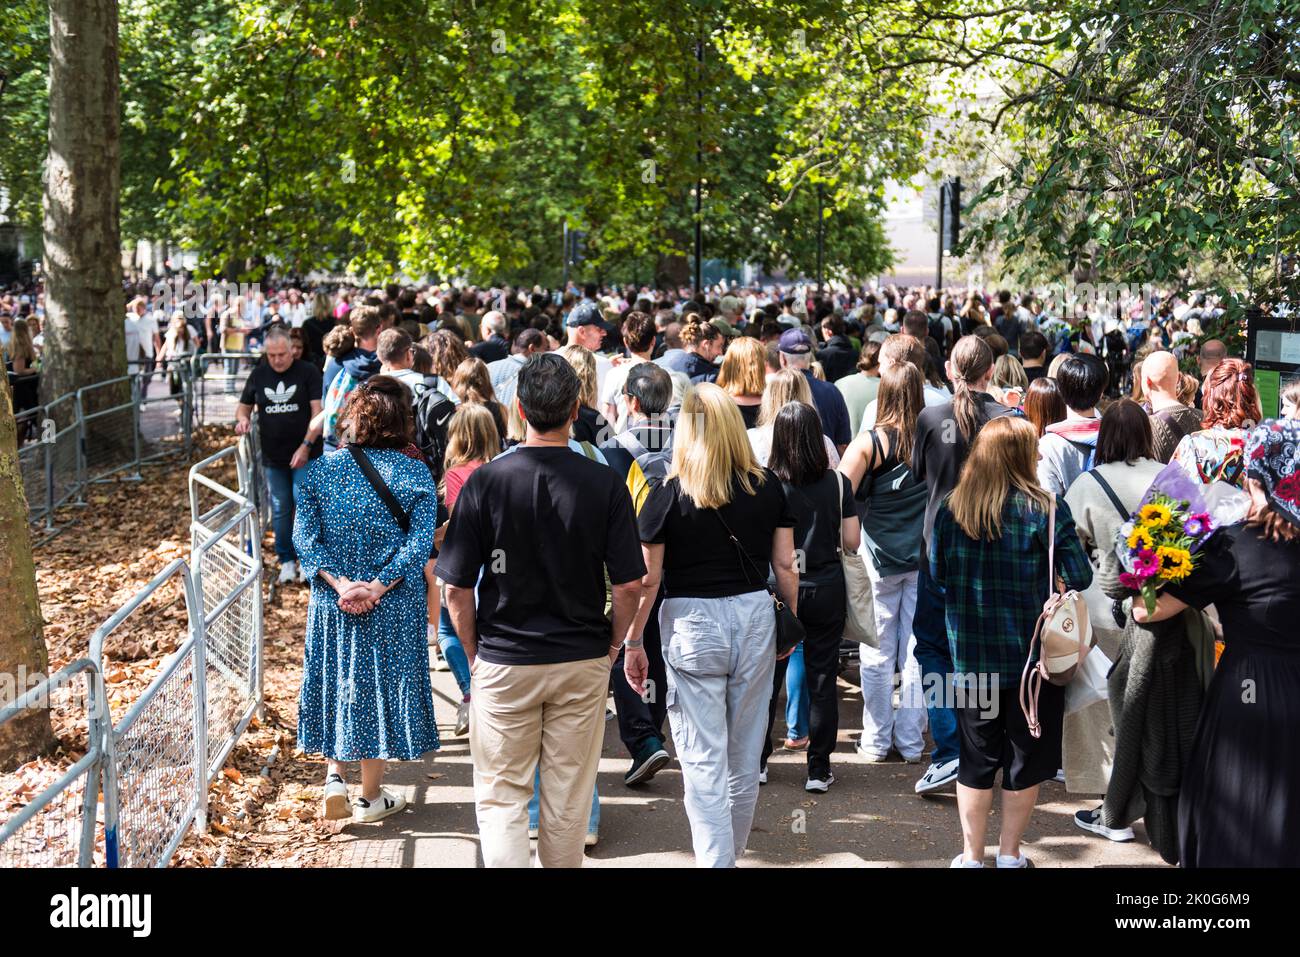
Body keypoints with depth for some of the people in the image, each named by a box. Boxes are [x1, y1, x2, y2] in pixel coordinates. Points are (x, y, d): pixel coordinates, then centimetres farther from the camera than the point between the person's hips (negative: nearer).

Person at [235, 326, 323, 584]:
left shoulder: (307, 372, -5)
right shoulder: (259, 374, 6)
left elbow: (318, 411, -9)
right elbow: (244, 406, 16)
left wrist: (306, 445, -17)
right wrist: (242, 419, -9)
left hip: (304, 454, -4)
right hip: (273, 456, 4)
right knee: (280, 510, 9)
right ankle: (287, 561, 20)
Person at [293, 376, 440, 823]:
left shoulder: (321, 469, -2)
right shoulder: (416, 474, -7)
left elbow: (305, 535, -9)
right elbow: (418, 544, -15)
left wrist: (341, 584, -13)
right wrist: (377, 586, -17)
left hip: (331, 601, 1)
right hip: (394, 605, -1)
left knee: (336, 684, 21)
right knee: (381, 685, 10)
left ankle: (335, 774, 13)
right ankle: (370, 797, 20)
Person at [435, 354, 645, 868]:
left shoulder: (485, 481, -9)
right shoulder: (605, 483, -7)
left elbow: (457, 590, -7)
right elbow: (629, 585, -7)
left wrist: (474, 656, 7)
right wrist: (611, 647, 9)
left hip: (502, 665, -1)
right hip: (583, 662, 1)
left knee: (501, 796, 8)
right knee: (569, 799, 14)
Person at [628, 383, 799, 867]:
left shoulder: (669, 495, -8)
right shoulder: (768, 486, 0)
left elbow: (646, 580, -7)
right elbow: (785, 565, 4)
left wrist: (632, 644, 3)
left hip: (692, 623, -3)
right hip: (755, 619, 4)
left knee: (703, 759, 3)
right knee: (746, 755, 16)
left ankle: (715, 860, 1)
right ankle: (731, 851, 31)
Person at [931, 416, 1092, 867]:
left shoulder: (951, 508, -4)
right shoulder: (1046, 508, -14)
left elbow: (937, 572, 5)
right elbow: (1078, 577, -12)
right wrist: (1041, 576, 6)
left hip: (971, 654, 3)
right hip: (1031, 651, -2)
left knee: (977, 757, 14)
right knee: (1025, 758, 14)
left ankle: (971, 854, 20)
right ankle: (1009, 854, 23)